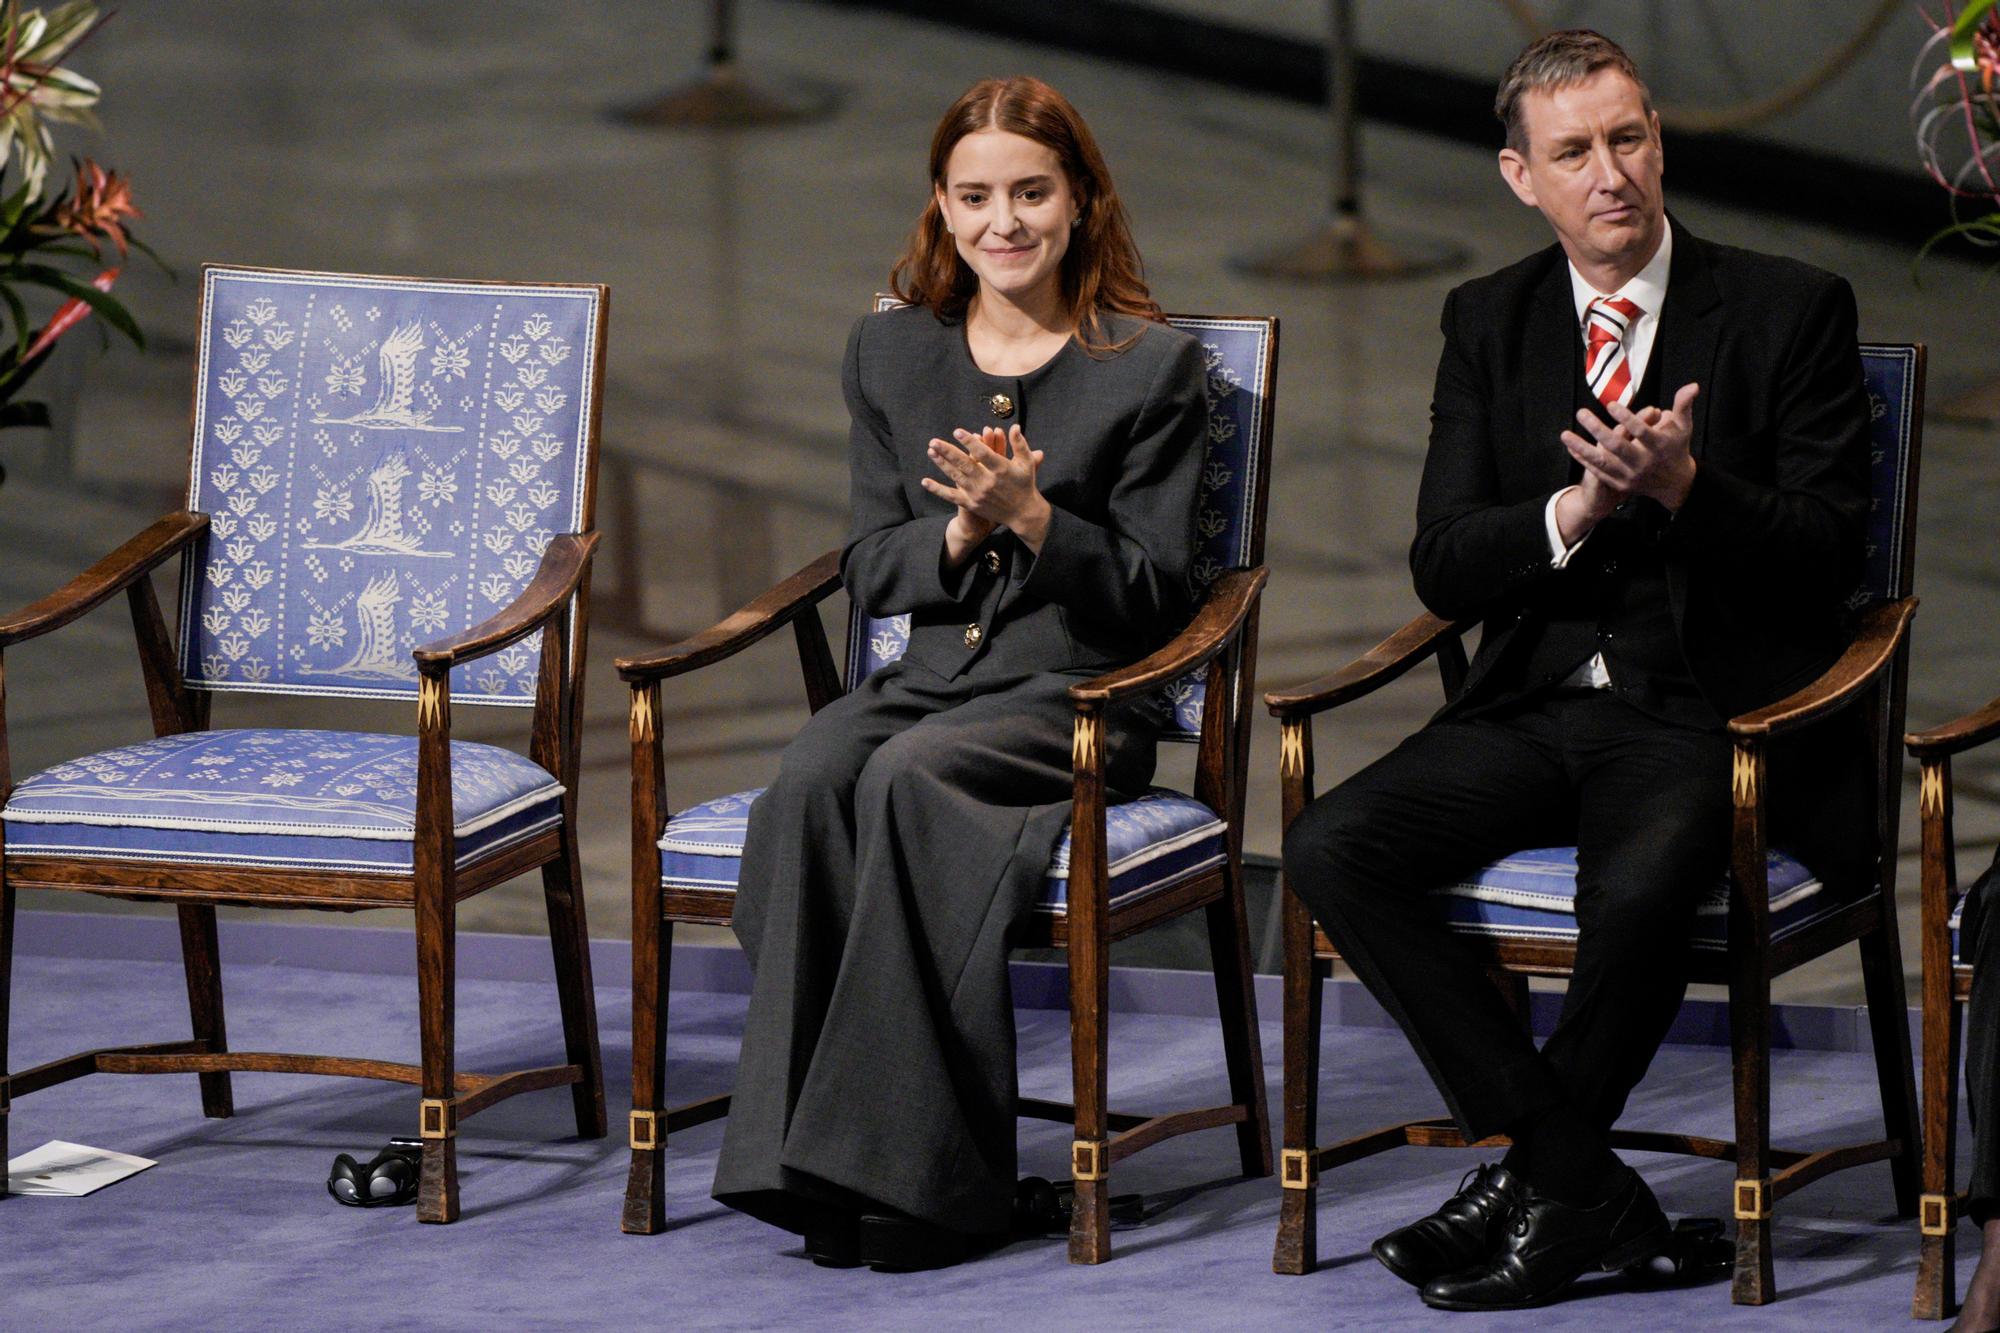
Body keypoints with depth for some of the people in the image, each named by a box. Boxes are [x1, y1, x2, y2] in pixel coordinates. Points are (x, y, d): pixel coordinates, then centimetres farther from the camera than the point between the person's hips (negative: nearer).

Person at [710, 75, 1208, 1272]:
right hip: (928, 673, 4)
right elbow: (872, 569, 13)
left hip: (1080, 694, -4)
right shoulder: (890, 352, 15)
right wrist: (962, 529, -8)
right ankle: (805, 1156, -35)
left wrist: (1032, 515, -16)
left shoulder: (1155, 366, 2)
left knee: (907, 776, -35)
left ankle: (917, 1170, -35)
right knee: (808, 788, -31)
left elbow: (1152, 595, 0)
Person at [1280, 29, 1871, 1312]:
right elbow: (1444, 566, 4)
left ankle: (1531, 1181, -11)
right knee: (1331, 849, -21)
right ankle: (1585, 1188, -18)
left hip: (1707, 714, -4)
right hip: (1535, 708, 5)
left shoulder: (1791, 310, 0)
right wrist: (1578, 510, -16)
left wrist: (1681, 486, -22)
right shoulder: (1490, 320, 11)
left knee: (1639, 890, -37)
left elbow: (1828, 555, -5)